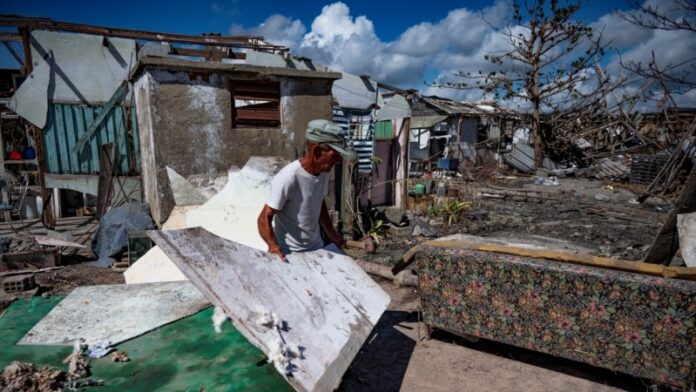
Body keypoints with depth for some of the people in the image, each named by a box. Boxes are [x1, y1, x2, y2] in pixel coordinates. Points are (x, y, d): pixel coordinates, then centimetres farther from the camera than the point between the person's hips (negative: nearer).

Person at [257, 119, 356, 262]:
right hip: (290, 254, -6)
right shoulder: (287, 178, -27)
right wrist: (274, 246, -36)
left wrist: (331, 232, 18)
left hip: (316, 248, 7)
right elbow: (265, 218, -22)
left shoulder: (323, 172, -4)